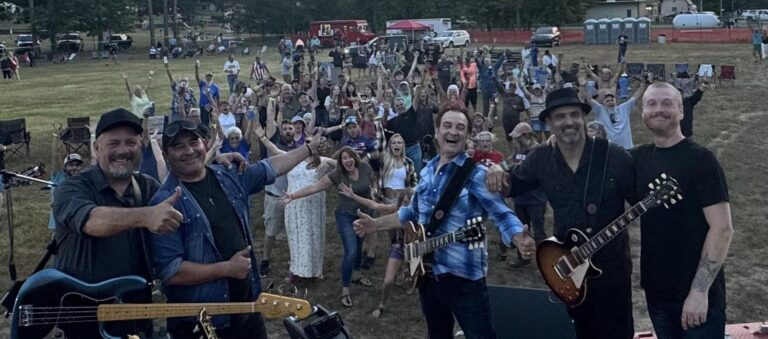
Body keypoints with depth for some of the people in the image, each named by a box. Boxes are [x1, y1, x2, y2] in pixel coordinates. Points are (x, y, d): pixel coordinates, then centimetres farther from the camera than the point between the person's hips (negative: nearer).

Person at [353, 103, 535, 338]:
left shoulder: (476, 174, -12)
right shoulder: (427, 171, 9)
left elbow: (502, 214, -19)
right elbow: (412, 213, 22)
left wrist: (521, 240, -39)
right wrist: (375, 224, 16)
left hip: (464, 276, -6)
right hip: (427, 272, 7)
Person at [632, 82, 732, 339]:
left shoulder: (700, 159, -11)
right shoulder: (639, 158, 5)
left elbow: (722, 229, -15)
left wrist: (699, 290, -20)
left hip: (697, 293, -5)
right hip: (656, 291, 5)